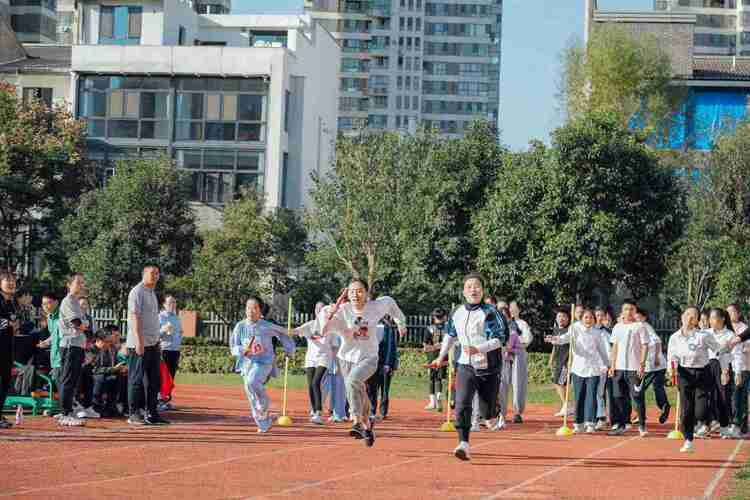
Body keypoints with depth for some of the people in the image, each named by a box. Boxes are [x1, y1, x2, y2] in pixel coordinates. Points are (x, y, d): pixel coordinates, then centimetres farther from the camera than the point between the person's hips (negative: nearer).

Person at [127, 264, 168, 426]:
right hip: (139, 344, -9)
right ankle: (134, 414, -2)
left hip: (153, 344, 9)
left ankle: (152, 413, 14)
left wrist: (157, 342, 18)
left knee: (154, 380, 9)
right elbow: (134, 317, -16)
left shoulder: (152, 293, 19)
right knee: (137, 379, -5)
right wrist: (139, 341, -22)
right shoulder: (137, 292, -9)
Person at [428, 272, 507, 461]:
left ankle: (495, 407, 45)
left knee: (487, 413, 8)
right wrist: (441, 357, 25)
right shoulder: (457, 314, 6)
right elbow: (450, 335, 24)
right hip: (466, 367, 3)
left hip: (488, 368, -3)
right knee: (462, 405, -19)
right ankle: (463, 445, -21)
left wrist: (478, 349, -29)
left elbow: (500, 339, -17)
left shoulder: (490, 313, -10)